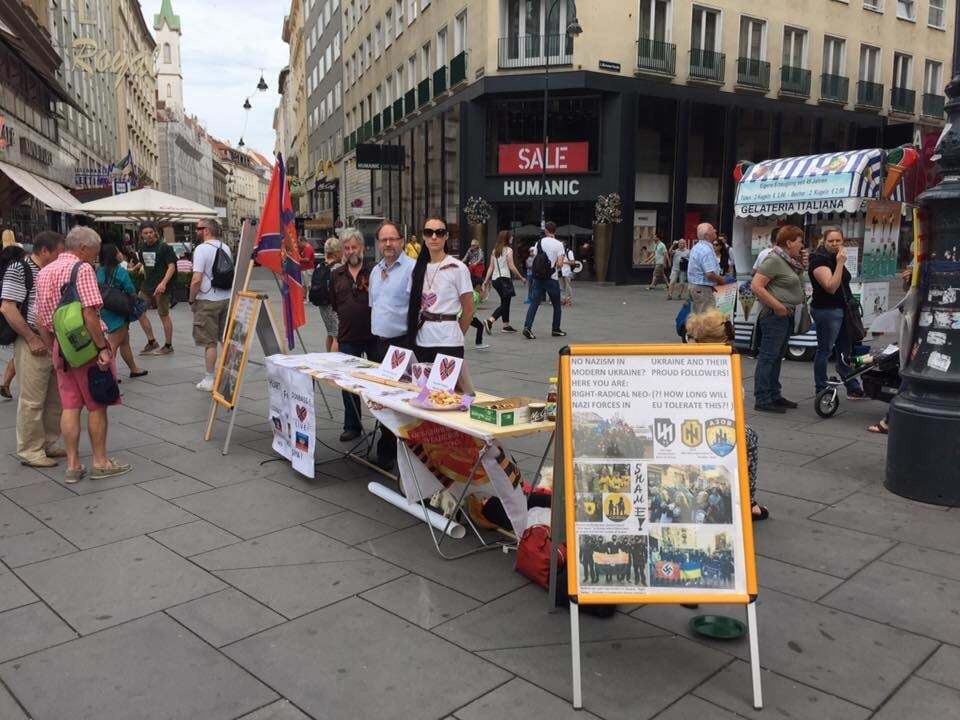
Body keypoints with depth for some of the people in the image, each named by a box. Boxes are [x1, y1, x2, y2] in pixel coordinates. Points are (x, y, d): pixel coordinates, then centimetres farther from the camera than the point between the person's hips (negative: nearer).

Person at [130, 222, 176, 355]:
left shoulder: (164, 247, -11)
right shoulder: (143, 247, 9)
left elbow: (172, 266, -16)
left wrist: (163, 283, -25)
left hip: (160, 287, -7)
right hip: (147, 286, 7)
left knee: (164, 315, 1)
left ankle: (168, 345, 13)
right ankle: (151, 342, 17)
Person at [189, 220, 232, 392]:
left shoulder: (202, 249, -14)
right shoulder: (225, 248, 8)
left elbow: (197, 279, -20)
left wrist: (191, 299, -7)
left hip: (208, 301, -6)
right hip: (227, 299, 7)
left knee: (210, 342, -1)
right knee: (227, 339, 14)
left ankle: (209, 380, 4)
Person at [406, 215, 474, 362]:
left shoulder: (457, 268, -5)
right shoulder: (419, 269, 9)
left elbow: (468, 310, -1)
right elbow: (414, 306, 15)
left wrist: (455, 335, 6)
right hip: (421, 342, 5)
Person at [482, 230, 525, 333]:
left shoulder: (495, 250, 12)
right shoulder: (508, 250, -6)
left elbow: (491, 267, 10)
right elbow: (511, 267, -11)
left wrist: (486, 280, 11)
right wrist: (521, 278, -3)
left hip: (495, 279, 7)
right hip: (505, 278, -7)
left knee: (505, 303, 17)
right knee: (505, 304, -5)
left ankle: (506, 325, 20)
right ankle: (490, 320, -23)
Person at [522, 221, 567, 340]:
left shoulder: (539, 243, 4)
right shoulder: (558, 244, -7)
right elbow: (560, 264, -14)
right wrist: (562, 262, 7)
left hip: (538, 277, 3)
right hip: (551, 278, -3)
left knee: (534, 303, 0)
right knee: (556, 305, 13)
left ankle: (527, 327, -15)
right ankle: (556, 330, 20)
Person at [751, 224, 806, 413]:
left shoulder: (790, 261, 15)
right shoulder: (774, 260, -14)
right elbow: (756, 286, -20)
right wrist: (777, 306, -19)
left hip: (787, 316, 10)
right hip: (775, 316, -10)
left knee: (777, 357, 15)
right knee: (768, 357, -5)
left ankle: (774, 396, 24)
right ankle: (762, 400, -1)